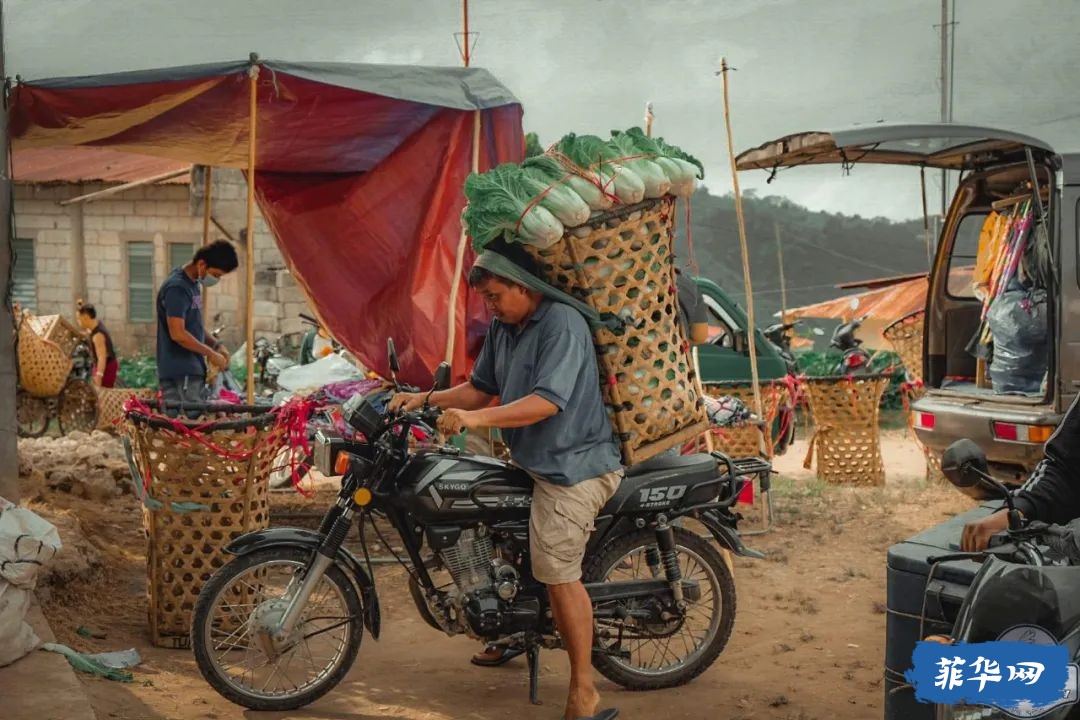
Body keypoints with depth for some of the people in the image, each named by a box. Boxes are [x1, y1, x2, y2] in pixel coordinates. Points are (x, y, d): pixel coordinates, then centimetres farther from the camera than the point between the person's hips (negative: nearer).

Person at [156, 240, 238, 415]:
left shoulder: (194, 284, 13)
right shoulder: (177, 288, -16)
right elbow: (178, 334, -21)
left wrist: (216, 345, 7)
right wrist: (211, 354, -12)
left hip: (194, 371, 10)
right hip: (180, 374, -10)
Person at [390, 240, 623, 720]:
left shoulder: (562, 326, -18)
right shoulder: (501, 329, 11)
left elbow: (547, 402, -28)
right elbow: (481, 388, 18)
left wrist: (476, 419, -33)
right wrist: (426, 399, 4)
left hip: (572, 465, -10)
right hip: (533, 462, 10)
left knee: (558, 574, -11)